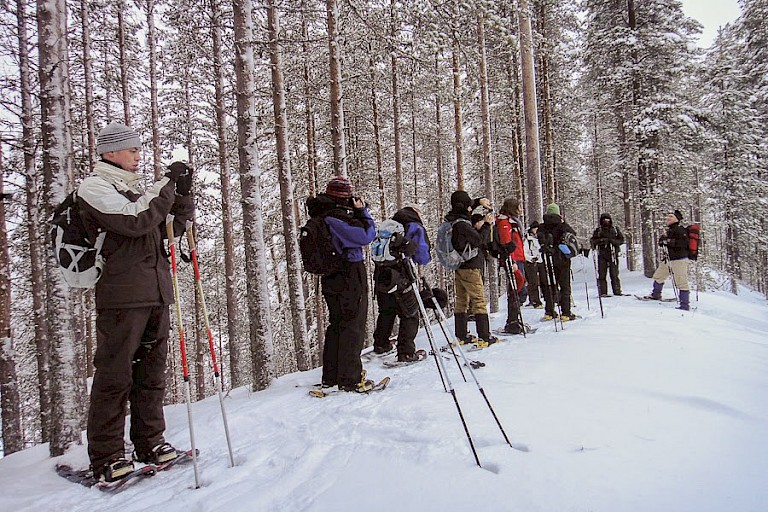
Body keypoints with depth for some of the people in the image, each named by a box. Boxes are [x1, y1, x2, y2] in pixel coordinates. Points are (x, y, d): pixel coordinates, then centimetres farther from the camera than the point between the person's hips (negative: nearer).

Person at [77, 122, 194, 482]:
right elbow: (135, 221, -17)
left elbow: (174, 226, 21)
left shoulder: (135, 190, 22)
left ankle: (149, 442, 20)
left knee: (151, 371, 10)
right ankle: (106, 457, 6)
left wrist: (183, 193, 8)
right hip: (121, 295, -7)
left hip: (156, 294, 8)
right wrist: (167, 184, -10)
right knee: (114, 374, -3)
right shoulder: (93, 187, -1)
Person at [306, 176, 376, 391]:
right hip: (351, 278, -9)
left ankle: (330, 377, 24)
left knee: (336, 325, 17)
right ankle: (350, 379, 4)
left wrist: (356, 213, 5)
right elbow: (366, 236, -20)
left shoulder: (320, 217, 9)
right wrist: (361, 211, -10)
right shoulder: (338, 218, -19)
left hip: (330, 278, 9)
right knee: (353, 326, 0)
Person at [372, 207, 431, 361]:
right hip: (399, 279, -5)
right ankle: (406, 352, 4)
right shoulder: (416, 228, 4)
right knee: (410, 315, 8)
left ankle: (380, 344, 37)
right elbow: (422, 258, -2)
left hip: (380, 277, 5)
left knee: (386, 312, 24)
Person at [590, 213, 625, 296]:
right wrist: (601, 240, -13)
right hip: (602, 255, 0)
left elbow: (621, 239, 10)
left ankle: (617, 291, 7)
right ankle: (603, 292, -1)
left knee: (614, 274, 0)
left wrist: (612, 241, -9)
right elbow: (593, 240, 4)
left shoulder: (615, 229, 12)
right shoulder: (598, 230, 10)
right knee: (602, 274, -3)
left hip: (613, 254, 0)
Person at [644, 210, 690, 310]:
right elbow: (661, 242, 16)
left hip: (679, 260, -10)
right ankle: (656, 294, 42)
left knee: (681, 282, -9)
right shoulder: (669, 230, 14)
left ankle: (685, 305, -4)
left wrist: (670, 242, -24)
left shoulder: (679, 230, -12)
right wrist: (664, 237, -3)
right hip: (669, 259, 10)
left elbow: (684, 243, -23)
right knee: (658, 276, 22)